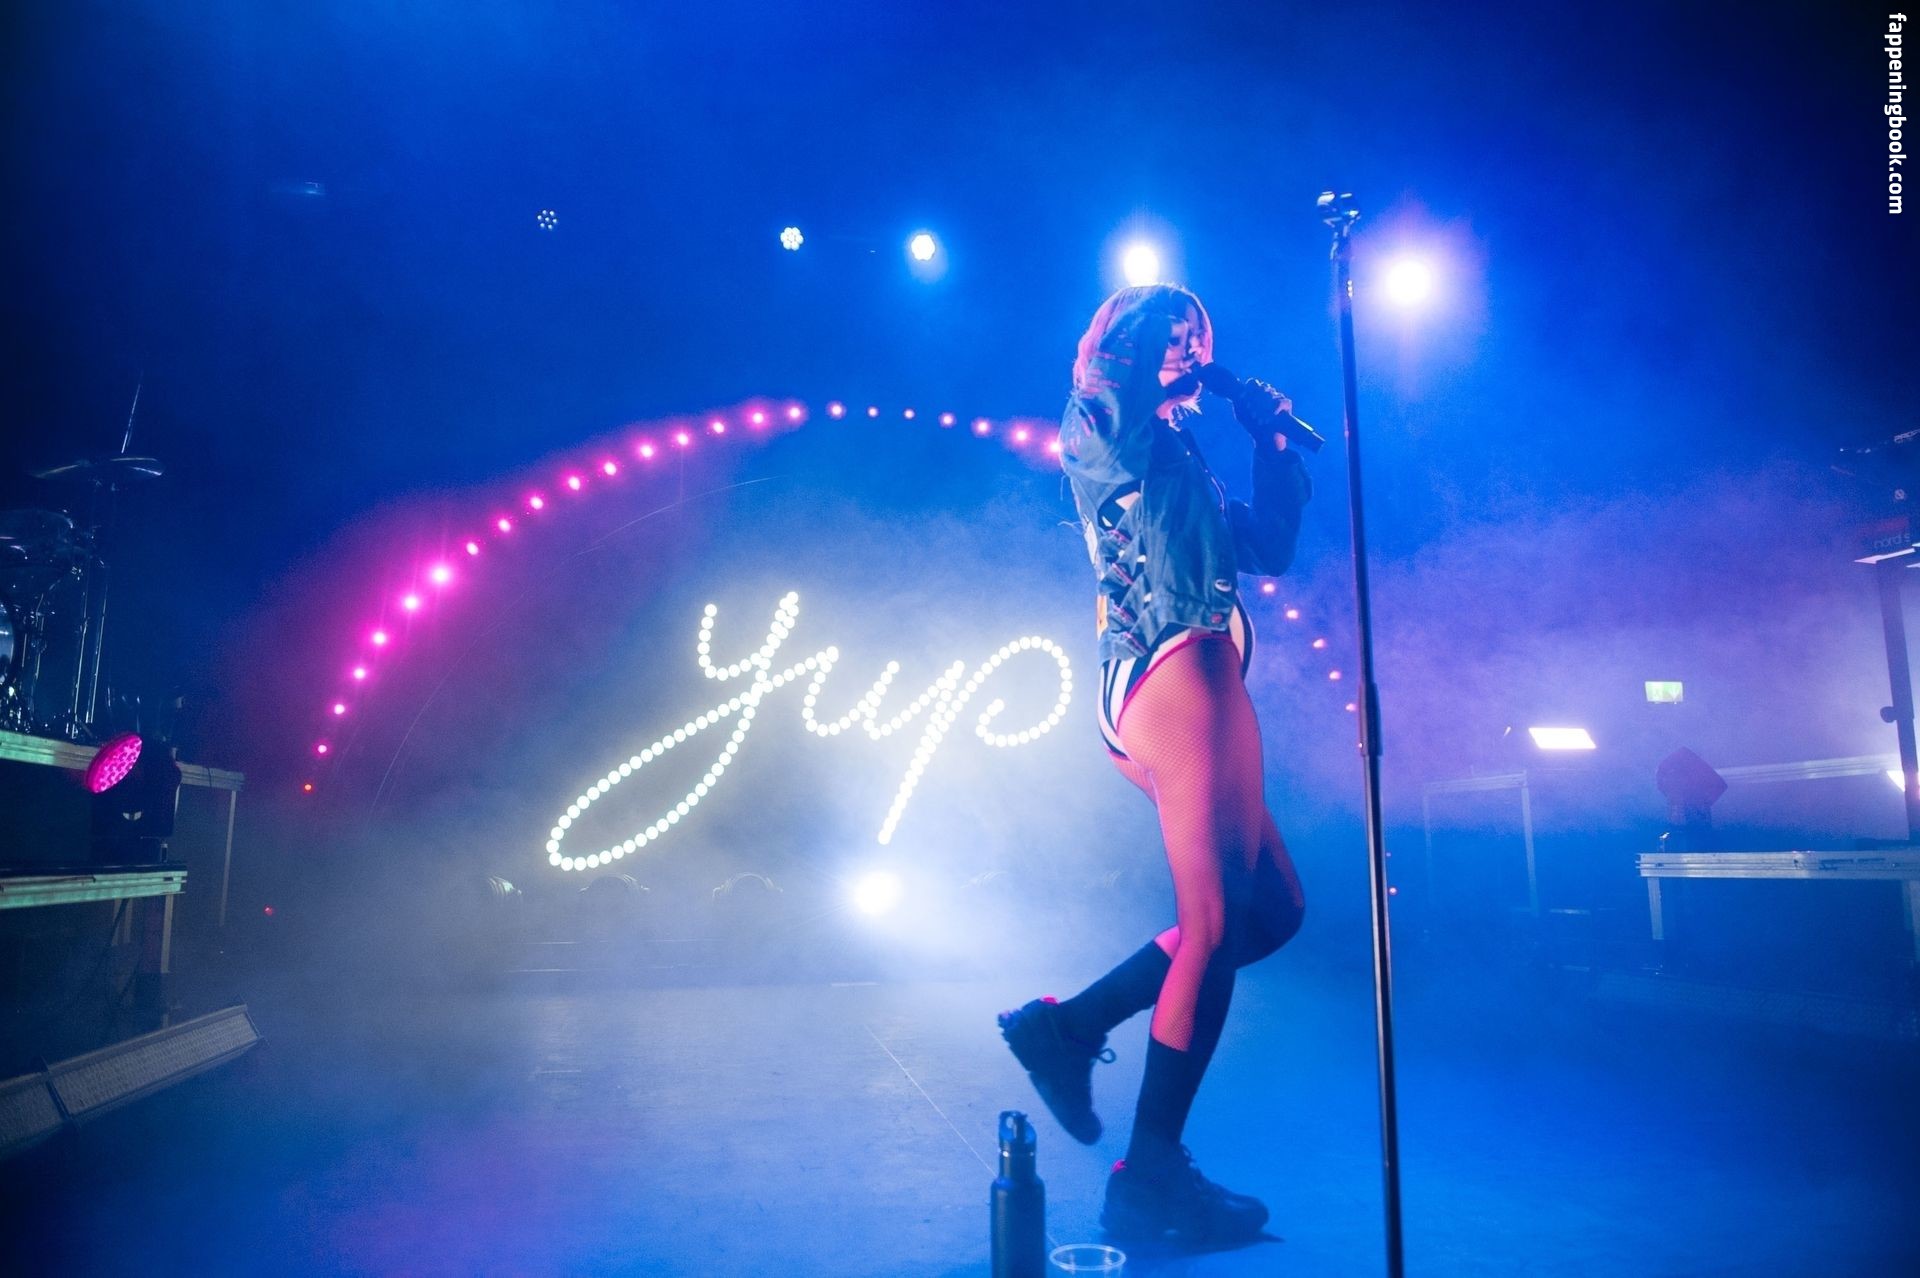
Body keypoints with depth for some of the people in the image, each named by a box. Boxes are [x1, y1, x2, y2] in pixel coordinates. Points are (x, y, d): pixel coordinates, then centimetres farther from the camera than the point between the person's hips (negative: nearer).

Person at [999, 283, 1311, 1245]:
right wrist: (1147, 357, -1)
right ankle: (1150, 1178, 1)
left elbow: (1273, 547, 25)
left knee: (1272, 908, 14)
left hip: (1157, 694, 9)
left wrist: (1271, 439, 23)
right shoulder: (1098, 422, 3)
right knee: (1215, 927, -7)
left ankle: (1071, 1022, 13)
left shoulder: (1177, 459, 28)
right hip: (1181, 678, -9)